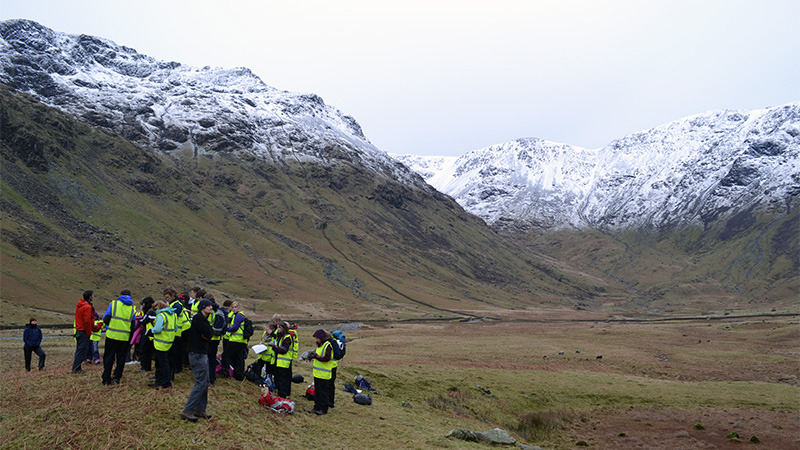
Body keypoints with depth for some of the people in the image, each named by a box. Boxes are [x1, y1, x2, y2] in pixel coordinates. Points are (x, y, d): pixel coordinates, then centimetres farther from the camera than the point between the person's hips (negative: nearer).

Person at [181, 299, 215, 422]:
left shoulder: (203, 319, 18)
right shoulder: (198, 318, -14)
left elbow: (210, 334, 10)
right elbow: (209, 334, -21)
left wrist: (207, 334, -9)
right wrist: (208, 334, -1)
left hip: (202, 354, 10)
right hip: (197, 354, -10)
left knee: (204, 383, 14)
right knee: (200, 383, -9)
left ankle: (200, 409, 21)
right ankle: (187, 411, -5)